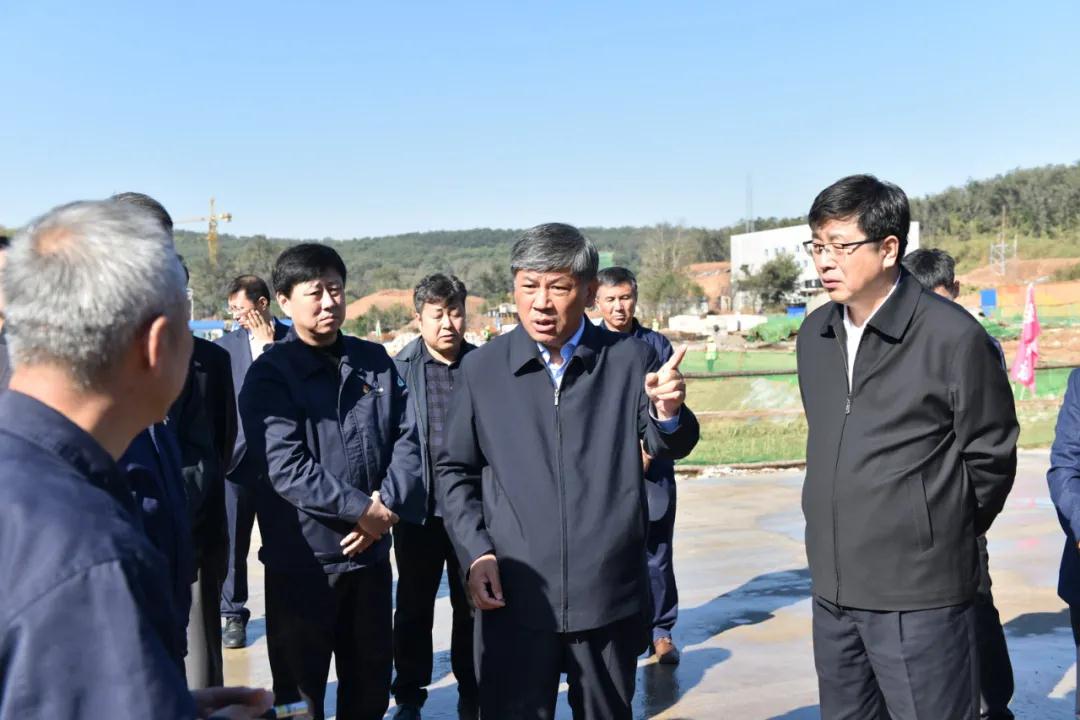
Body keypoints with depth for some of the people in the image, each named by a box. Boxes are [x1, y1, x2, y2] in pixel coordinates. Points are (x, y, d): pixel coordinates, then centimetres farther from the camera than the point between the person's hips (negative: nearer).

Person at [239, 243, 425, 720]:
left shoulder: (375, 361, 5)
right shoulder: (270, 374, -9)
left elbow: (408, 437, 0)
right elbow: (286, 467, -19)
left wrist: (388, 505, -14)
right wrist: (363, 509, -17)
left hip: (370, 550, 4)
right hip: (302, 557, -4)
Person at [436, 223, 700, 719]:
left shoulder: (630, 359, 1)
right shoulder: (481, 370, 0)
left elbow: (668, 446, -1)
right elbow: (454, 470, 7)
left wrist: (669, 413, -24)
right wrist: (474, 551, -5)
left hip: (608, 597, 1)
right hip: (513, 598, 0)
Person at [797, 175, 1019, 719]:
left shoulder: (953, 336, -13)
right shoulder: (814, 333, 6)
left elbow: (990, 459, -5)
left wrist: (942, 538, 6)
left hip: (919, 593, -6)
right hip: (832, 588, 6)